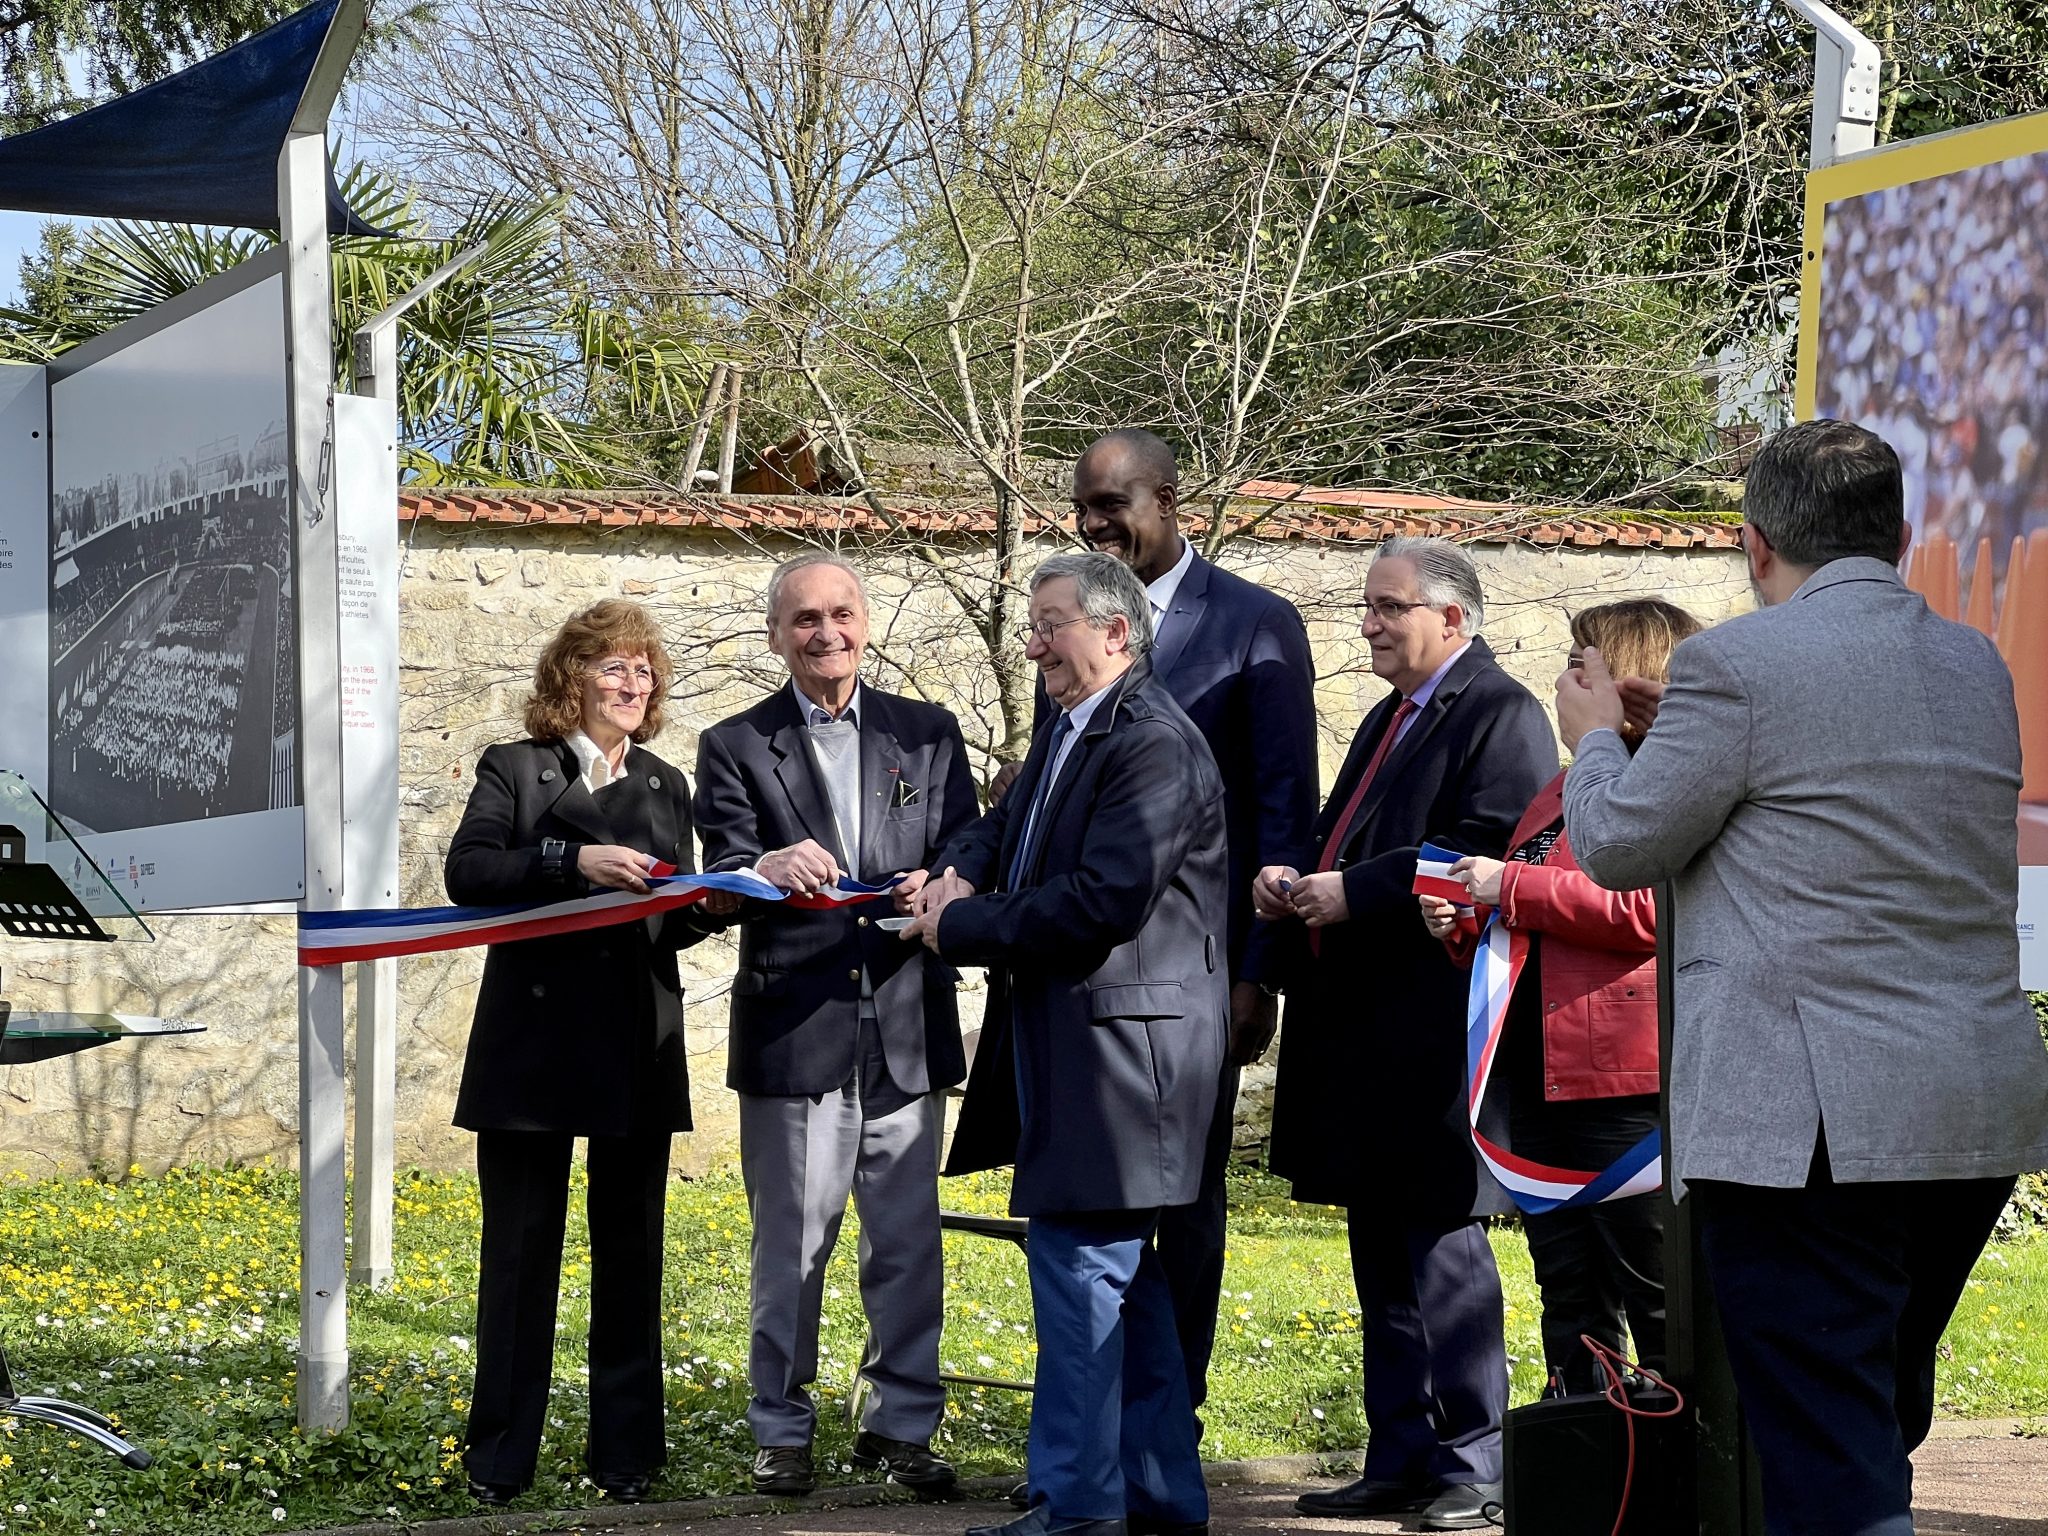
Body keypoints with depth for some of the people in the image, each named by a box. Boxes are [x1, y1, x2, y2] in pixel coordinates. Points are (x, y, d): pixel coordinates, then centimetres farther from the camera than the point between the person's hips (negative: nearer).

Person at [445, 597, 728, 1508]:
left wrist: (704, 906, -8)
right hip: (532, 1048, -3)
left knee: (631, 1253, 5)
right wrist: (573, 860, -24)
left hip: (637, 1055, 3)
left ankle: (627, 1454, 12)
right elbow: (468, 870, -12)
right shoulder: (515, 771, 4)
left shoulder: (665, 787, 17)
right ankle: (500, 1459, 8)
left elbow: (672, 922, 15)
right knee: (520, 1251, 2)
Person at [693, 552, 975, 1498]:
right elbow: (724, 884, -6)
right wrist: (768, 873, -29)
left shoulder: (928, 734, 11)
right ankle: (781, 1431, 16)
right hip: (792, 1026, -2)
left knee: (908, 1241, 6)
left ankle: (901, 1426, 18)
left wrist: (937, 889, -19)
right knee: (790, 1244, 4)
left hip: (905, 1025, 2)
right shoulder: (735, 748, 4)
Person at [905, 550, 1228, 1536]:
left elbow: (1102, 900, -24)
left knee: (1080, 1269, -8)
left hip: (1118, 1044, -10)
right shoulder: (1065, 729, 15)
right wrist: (961, 871, 6)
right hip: (1063, 1043, 10)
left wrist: (962, 929, -14)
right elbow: (1006, 825, 29)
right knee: (1122, 1279, 15)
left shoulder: (1155, 745, -16)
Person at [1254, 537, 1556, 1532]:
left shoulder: (1499, 714, -9)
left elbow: (1488, 854, -21)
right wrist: (1294, 881, 6)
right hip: (1362, 1030, 10)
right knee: (1381, 1252, 12)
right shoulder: (1391, 719, 21)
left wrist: (1353, 892, -19)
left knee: (1439, 1245, -6)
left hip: (1435, 1030, -10)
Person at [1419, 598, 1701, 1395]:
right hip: (1542, 1074, 9)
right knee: (1570, 1300, 13)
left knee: (1658, 1301, -4)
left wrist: (1512, 888, -15)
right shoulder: (1568, 786, 22)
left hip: (1624, 1079, -9)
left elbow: (1655, 909, -21)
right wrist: (1465, 925, 8)